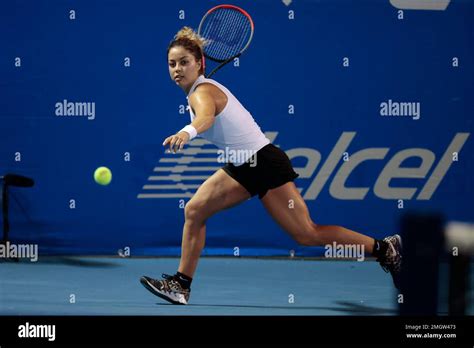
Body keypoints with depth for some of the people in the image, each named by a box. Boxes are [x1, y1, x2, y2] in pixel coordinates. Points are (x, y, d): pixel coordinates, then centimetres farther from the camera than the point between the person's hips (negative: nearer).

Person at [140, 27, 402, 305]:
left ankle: (384, 248, 4)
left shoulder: (203, 92, -20)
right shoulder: (200, 90, 8)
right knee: (195, 211, 3)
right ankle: (181, 285, 8)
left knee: (307, 234, -5)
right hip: (243, 166, 10)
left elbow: (206, 117, -45)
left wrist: (186, 132, -63)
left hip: (264, 163, -9)